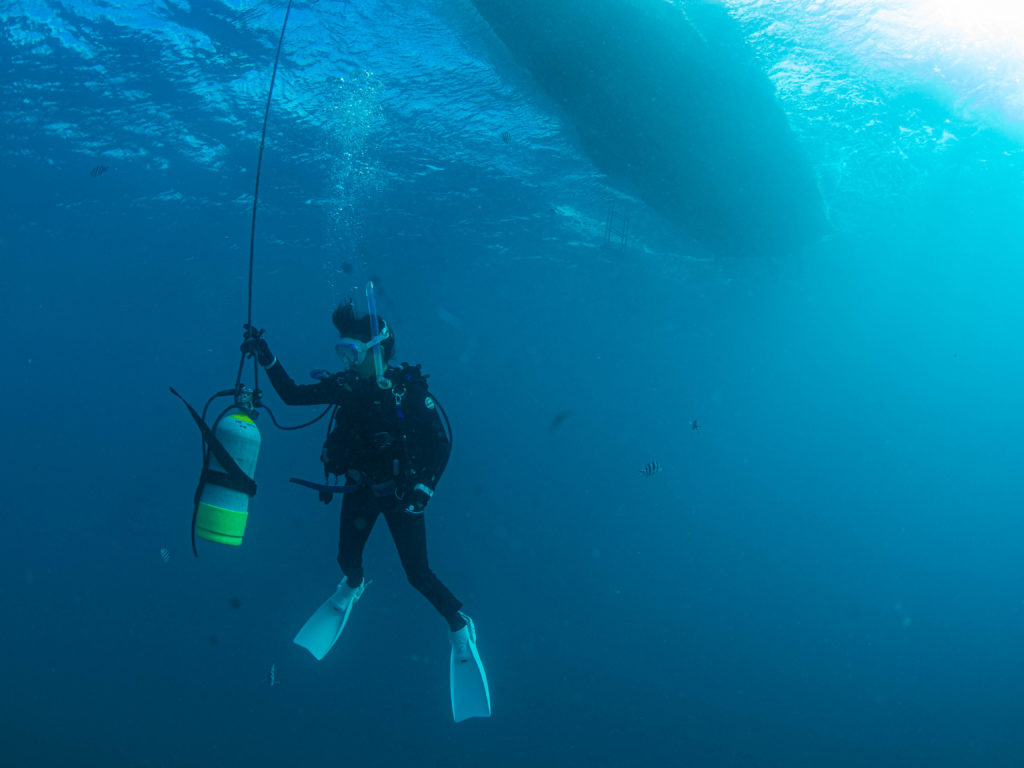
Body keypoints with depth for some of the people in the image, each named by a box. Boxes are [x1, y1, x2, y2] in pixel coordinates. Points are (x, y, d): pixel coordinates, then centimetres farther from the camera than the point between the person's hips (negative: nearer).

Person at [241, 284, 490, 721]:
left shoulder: (408, 389, -18)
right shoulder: (346, 387, -5)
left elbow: (441, 442, -16)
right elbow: (292, 395, -4)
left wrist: (425, 488, -22)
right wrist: (267, 359, -15)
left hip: (401, 492, -4)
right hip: (360, 490, 4)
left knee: (419, 574, -6)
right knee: (347, 558, 11)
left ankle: (460, 629, 15)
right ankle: (351, 589, 49)